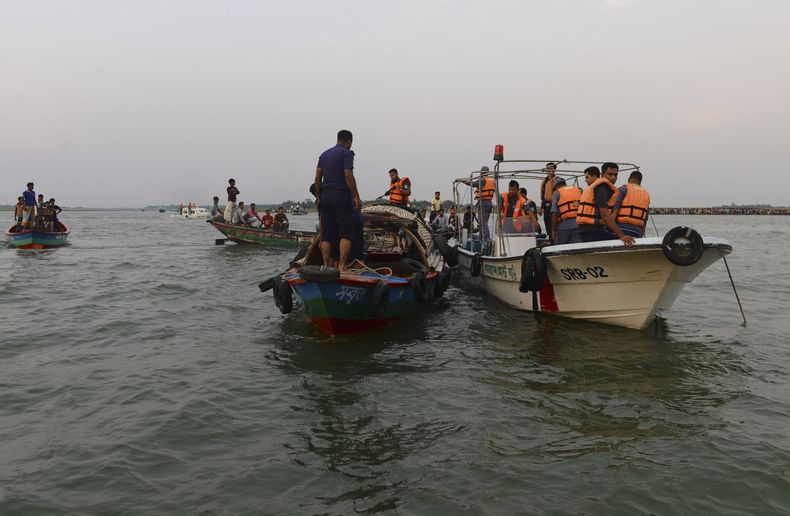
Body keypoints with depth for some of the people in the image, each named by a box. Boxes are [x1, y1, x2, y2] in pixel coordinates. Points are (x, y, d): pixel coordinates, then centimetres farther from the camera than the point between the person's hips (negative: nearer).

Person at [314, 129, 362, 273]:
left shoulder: (324, 154, 17)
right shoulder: (346, 153, -4)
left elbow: (317, 178, 13)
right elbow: (348, 176, -14)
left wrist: (318, 197, 18)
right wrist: (356, 197, -13)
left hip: (325, 195, 7)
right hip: (342, 196, -6)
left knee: (326, 235, 6)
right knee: (346, 234, -4)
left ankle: (327, 266, 4)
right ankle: (342, 266, -13)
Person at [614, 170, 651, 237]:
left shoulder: (623, 189, 3)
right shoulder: (646, 195, 21)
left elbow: (614, 211, -8)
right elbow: (645, 220, 21)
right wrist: (640, 236, 25)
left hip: (621, 229, -5)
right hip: (636, 232, 5)